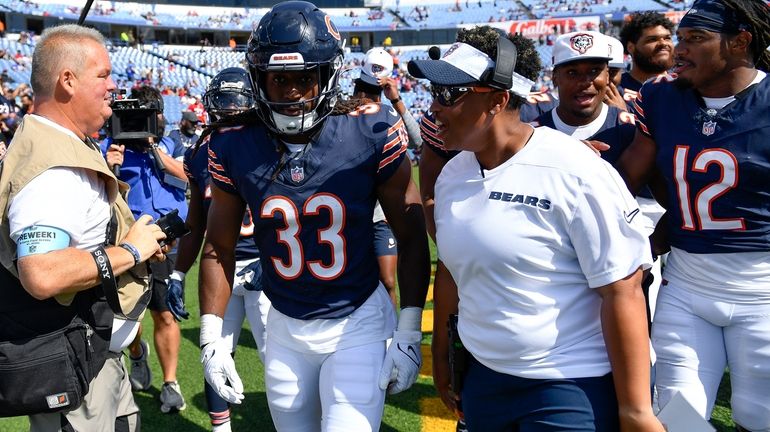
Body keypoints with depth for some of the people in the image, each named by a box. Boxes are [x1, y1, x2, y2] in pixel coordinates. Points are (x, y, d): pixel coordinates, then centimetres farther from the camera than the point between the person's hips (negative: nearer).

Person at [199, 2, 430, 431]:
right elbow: (219, 248, 4)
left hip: (359, 323, -3)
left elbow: (412, 237, -7)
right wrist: (211, 338, 2)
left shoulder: (373, 132, -15)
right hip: (285, 330, 3)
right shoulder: (235, 146, -8)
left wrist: (409, 334, -7)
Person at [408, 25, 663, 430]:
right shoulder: (451, 175, 2)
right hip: (483, 377, 7)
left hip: (574, 386, -6)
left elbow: (622, 291, -19)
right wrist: (442, 353, 18)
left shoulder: (572, 172, -18)